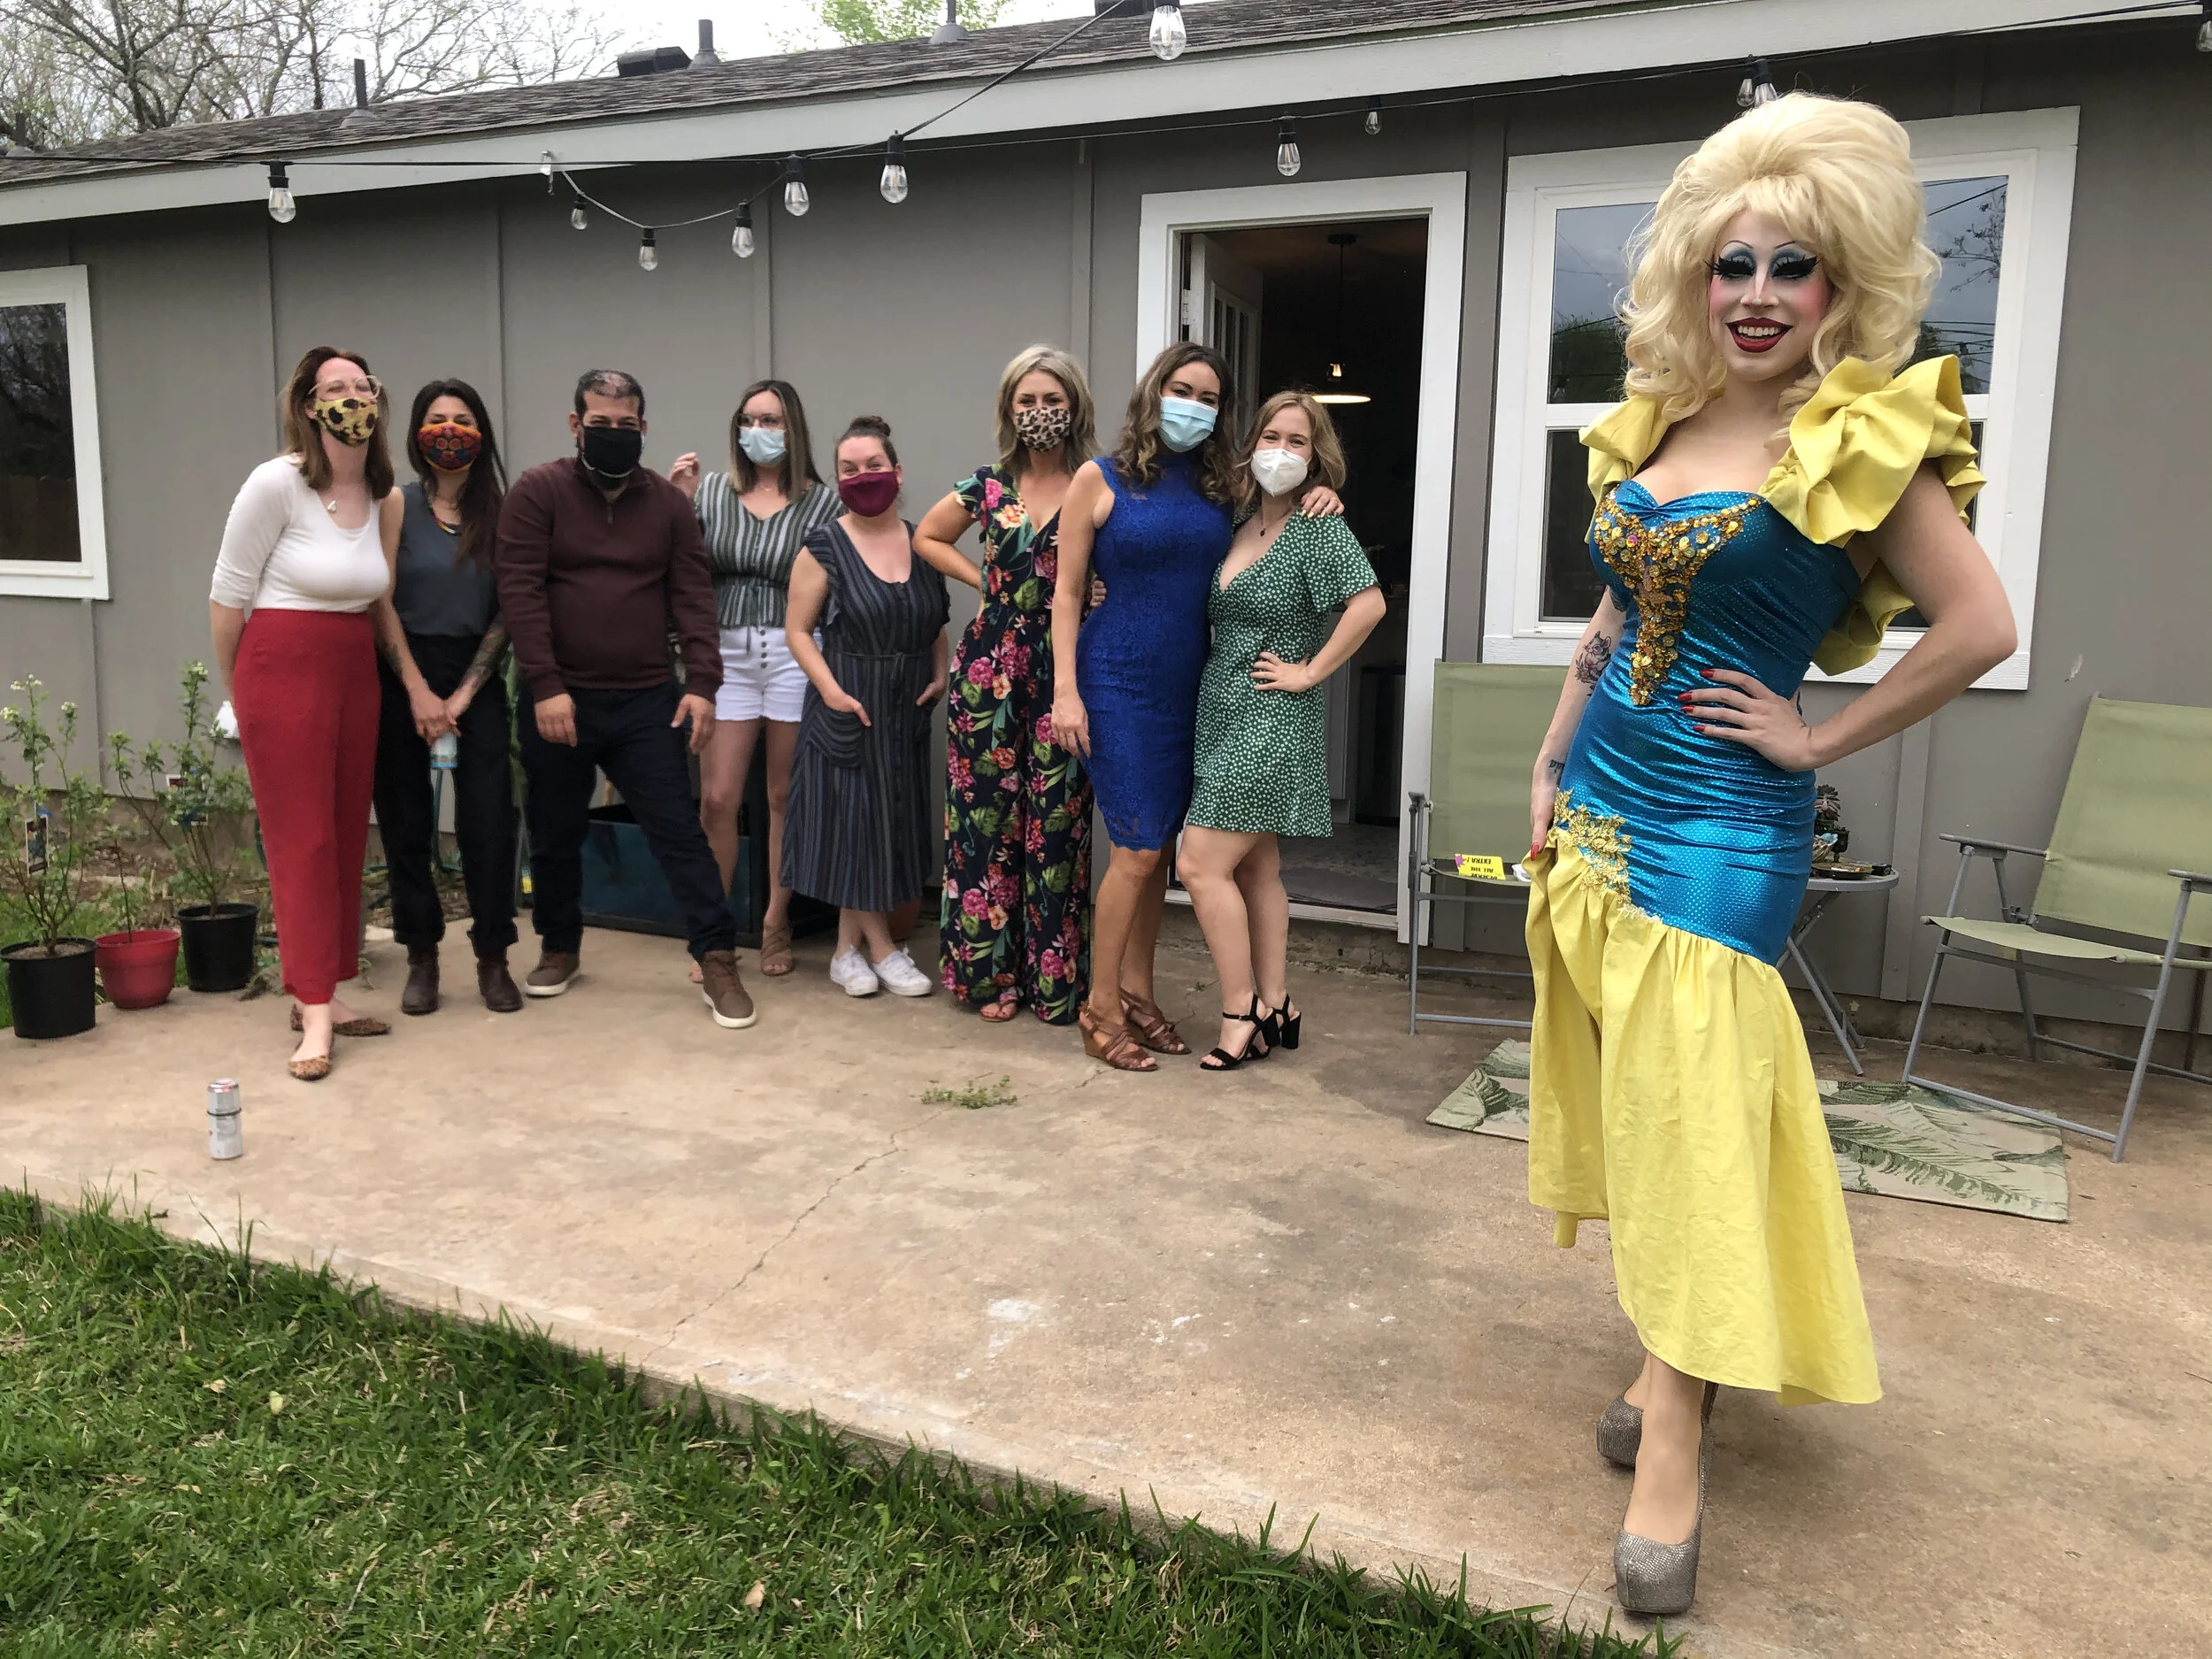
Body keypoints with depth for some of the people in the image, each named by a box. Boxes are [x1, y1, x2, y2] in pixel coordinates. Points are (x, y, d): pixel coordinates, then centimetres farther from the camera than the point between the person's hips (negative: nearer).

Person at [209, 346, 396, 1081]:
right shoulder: (277, 483, -10)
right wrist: (237, 688, 4)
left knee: (347, 837, 8)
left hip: (355, 675, 6)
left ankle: (319, 993, 19)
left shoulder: (383, 497, 7)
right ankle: (315, 1017, -1)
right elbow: (228, 595, -5)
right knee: (301, 841, -4)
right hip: (283, 673, -6)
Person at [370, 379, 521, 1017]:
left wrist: (464, 695, -8)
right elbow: (381, 603, -6)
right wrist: (419, 692, -11)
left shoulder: (499, 512, 4)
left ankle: (493, 959, 6)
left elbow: (505, 614, 0)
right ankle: (421, 959, 15)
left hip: (475, 676, 1)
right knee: (405, 820, 3)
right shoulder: (398, 504, -1)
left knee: (489, 817, -5)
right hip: (402, 676, -1)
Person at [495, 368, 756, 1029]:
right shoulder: (537, 491, -2)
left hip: (647, 702, 1)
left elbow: (692, 597, 2)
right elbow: (520, 591, -9)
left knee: (679, 830, -1)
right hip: (559, 701, 0)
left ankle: (717, 959, 3)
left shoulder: (668, 502, 7)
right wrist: (546, 687, -16)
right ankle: (560, 947, 32)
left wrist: (701, 683, -9)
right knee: (555, 835, 12)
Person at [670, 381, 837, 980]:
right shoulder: (711, 491, 8)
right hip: (727, 654, 2)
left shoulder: (822, 500, 1)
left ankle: (776, 922, 21)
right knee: (717, 799, -1)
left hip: (795, 654, -2)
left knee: (785, 797, 7)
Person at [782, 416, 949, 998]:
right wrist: (831, 689, -16)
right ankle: (882, 949, 11)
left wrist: (939, 676, 0)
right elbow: (797, 630, -5)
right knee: (852, 822, -1)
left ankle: (849, 947, 19)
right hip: (846, 708, -4)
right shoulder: (824, 548, -6)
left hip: (906, 711, 4)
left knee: (894, 820, 7)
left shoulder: (923, 543, 6)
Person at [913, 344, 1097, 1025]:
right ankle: (990, 969, 15)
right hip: (990, 668, 2)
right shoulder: (988, 484, 8)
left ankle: (1054, 977, 11)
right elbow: (927, 538, 21)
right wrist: (986, 582, 10)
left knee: (1057, 822, 0)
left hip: (1066, 669, -2)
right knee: (987, 815, 4)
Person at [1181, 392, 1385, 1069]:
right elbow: (1210, 618, 20)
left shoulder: (1318, 527, -10)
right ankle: (1275, 1008, 20)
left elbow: (1369, 602, -22)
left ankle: (1241, 1013, 2)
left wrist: (1311, 671, -18)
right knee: (1256, 869, 11)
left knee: (1202, 864, -10)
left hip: (1270, 723, -8)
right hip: (1223, 716, 8)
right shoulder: (1239, 524, 12)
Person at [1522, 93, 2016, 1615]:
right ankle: (1663, 1363, 33)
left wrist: (1822, 738, -11)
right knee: (1627, 1107, 14)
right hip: (1597, 814, 7)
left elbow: (1981, 625, -15)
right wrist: (1550, 771, 13)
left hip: (1720, 834, -7)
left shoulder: (1860, 438, -10)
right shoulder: (1654, 428, 9)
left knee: (1690, 1124, -6)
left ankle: (1671, 1462, 4)